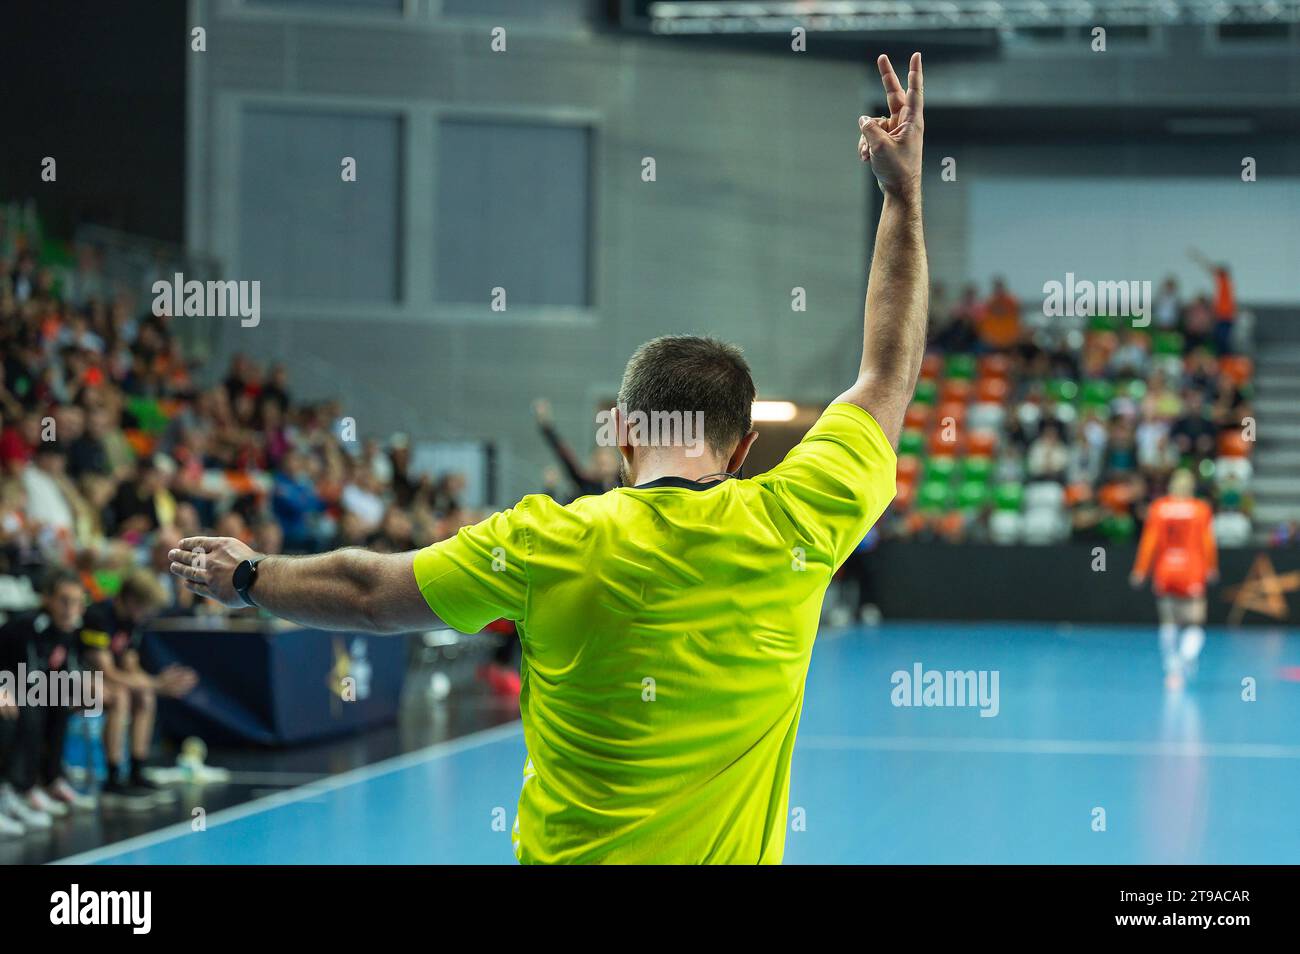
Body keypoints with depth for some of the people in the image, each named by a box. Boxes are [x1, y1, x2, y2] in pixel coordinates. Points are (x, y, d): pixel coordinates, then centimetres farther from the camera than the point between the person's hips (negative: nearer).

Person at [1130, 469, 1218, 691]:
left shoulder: (1158, 508, 1)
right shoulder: (1201, 509, -2)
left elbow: (1149, 541, -2)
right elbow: (1208, 542, -2)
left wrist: (1140, 570, 3)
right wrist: (1211, 568, 11)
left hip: (1164, 573, 2)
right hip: (1193, 574, -2)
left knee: (1168, 623, 20)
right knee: (1195, 626, -2)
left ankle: (1172, 669, 19)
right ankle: (1187, 655, -31)